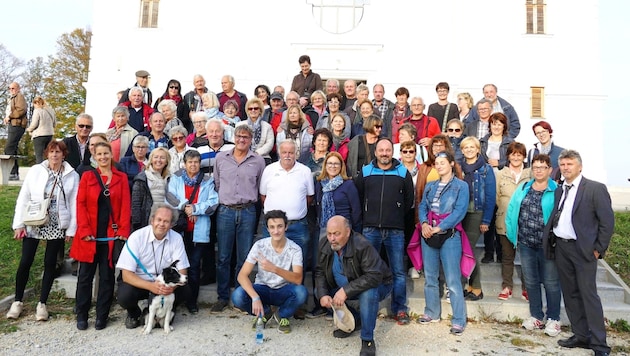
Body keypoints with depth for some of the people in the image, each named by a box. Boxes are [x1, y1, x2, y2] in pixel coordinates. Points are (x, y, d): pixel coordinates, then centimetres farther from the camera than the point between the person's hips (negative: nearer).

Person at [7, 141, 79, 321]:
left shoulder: (72, 176, -2)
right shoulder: (35, 171, 0)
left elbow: (74, 204, -2)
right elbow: (23, 198, 1)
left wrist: (71, 229, -5)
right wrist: (19, 224, -3)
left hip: (57, 227, 0)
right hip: (33, 224, 1)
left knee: (50, 263, 6)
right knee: (25, 262, 2)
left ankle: (42, 303, 18)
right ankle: (18, 301, 22)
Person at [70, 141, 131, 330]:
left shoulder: (121, 178, 5)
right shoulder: (87, 176, 5)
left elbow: (125, 206, 1)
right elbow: (80, 204, 0)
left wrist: (123, 230, -9)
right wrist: (84, 230, -10)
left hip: (112, 235, 0)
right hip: (90, 235, 0)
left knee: (107, 276, 7)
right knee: (85, 275, 7)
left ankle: (102, 316, 17)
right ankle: (81, 315, 20)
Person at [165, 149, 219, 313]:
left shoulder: (208, 181, 9)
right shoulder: (175, 179, 11)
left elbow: (213, 202, -3)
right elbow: (170, 198, -4)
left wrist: (195, 208, -13)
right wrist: (185, 207, -13)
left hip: (199, 231, -1)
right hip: (179, 228, 1)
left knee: (194, 266, 2)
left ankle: (192, 301, 14)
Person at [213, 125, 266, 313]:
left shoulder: (258, 161, 4)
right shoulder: (221, 158, 7)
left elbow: (260, 189, 10)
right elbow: (216, 183, 14)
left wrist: (248, 201, 7)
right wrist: (223, 200, 10)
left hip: (248, 212, 0)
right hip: (225, 211, 1)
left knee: (244, 258, 7)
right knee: (223, 257, 5)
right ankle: (223, 297, 18)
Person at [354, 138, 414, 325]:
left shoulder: (403, 173, 6)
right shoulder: (365, 172, 7)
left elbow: (409, 200, 10)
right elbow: (357, 197, 9)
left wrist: (397, 216, 7)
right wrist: (369, 215, 6)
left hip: (396, 230, 0)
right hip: (370, 229, 1)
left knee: (398, 271, 6)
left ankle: (400, 309, 18)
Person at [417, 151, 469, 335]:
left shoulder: (461, 186, 0)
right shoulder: (430, 186, 15)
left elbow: (460, 211, -11)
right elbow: (422, 207, 9)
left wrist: (439, 228, -17)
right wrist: (424, 223, -12)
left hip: (449, 235, -5)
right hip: (428, 235, 5)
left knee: (453, 280, -6)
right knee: (429, 277, 12)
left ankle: (458, 320, 3)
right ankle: (432, 313, 26)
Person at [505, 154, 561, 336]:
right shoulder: (523, 189, 7)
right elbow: (511, 211, 7)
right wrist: (513, 235, 2)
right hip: (525, 243, 5)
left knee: (551, 283, 7)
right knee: (530, 281, 15)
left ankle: (553, 319, 23)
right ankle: (536, 316, 30)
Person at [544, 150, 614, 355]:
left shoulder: (595, 189, -6)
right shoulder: (559, 191, 12)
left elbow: (607, 221, -8)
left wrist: (599, 249, -10)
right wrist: (550, 240, 1)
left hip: (583, 249, -6)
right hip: (561, 247, 6)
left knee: (589, 295, -3)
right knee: (570, 293, 11)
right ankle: (581, 336, 23)